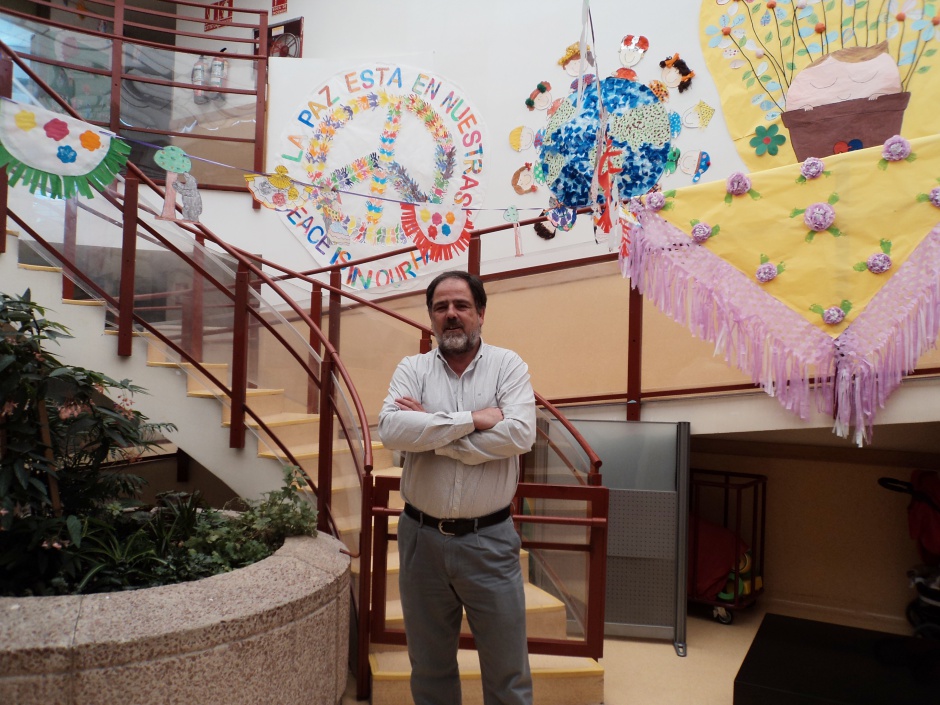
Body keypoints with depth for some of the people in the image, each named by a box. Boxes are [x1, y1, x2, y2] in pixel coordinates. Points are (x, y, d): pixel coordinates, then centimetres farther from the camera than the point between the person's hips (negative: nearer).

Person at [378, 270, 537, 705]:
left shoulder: (508, 366, -3)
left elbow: (519, 434, -19)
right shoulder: (412, 369, 1)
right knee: (429, 667, 20)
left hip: (489, 539, -1)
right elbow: (390, 429, -16)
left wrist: (430, 429, -16)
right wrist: (472, 419, -19)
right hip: (422, 537, 2)